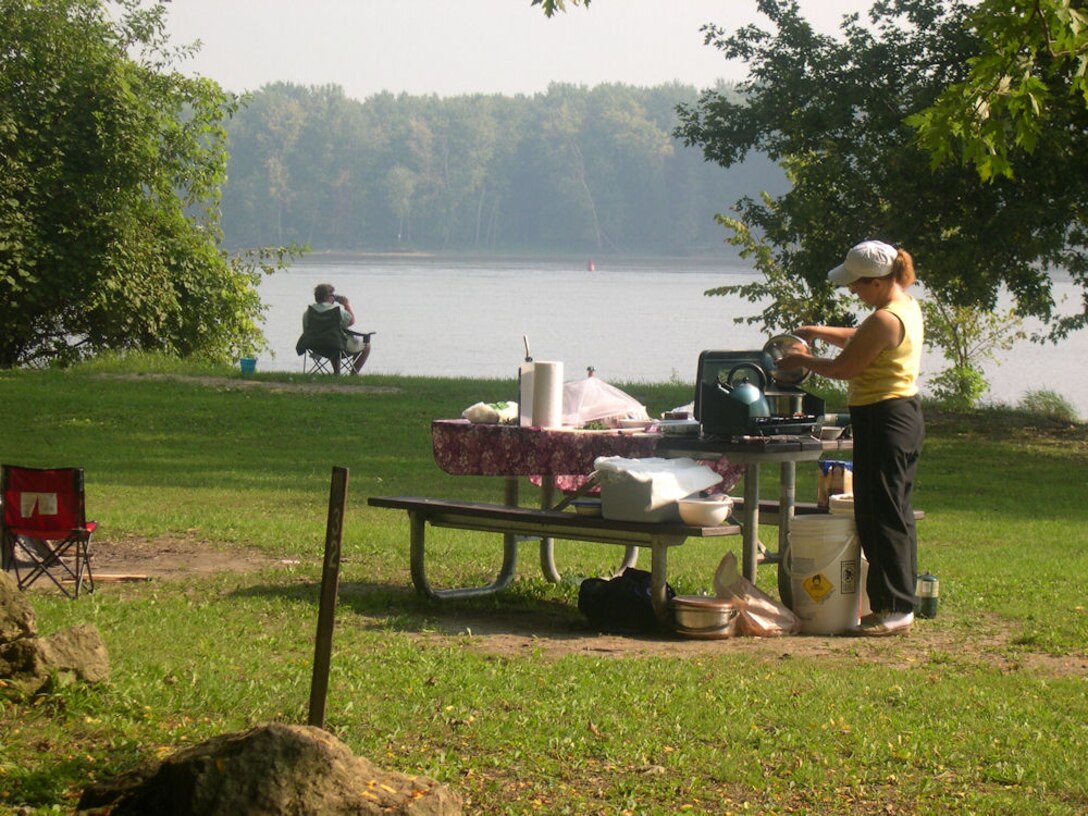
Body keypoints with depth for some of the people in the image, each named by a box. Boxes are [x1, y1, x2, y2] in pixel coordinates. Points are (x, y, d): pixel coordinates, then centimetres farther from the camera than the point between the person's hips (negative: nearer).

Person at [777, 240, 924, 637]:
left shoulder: (886, 319, -20)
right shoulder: (907, 306, 12)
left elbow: (843, 367, -16)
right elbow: (860, 340, 27)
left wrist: (802, 361, 0)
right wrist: (818, 332, 18)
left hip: (882, 420, -11)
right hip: (905, 413, 11)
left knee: (880, 515, -5)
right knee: (896, 513, 15)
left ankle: (894, 608, -2)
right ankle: (902, 601, 21)